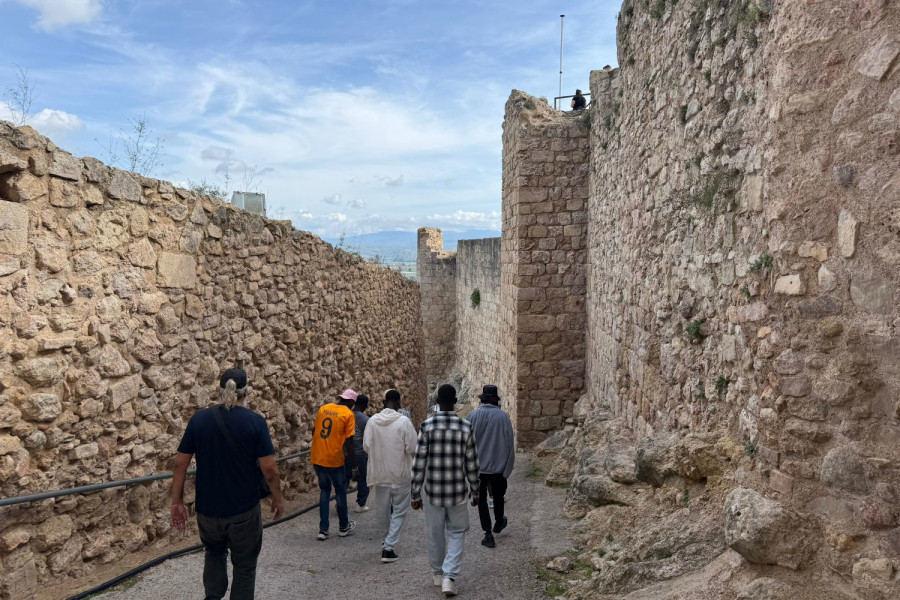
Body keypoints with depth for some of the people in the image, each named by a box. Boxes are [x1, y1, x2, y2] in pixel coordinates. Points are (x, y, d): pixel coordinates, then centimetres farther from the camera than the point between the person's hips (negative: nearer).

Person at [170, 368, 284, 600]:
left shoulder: (199, 418, -4)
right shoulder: (255, 421, -12)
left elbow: (180, 463, -2)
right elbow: (268, 467, -12)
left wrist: (177, 501, 7)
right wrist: (278, 497, 2)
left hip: (207, 507, 3)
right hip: (244, 508, -3)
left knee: (214, 553, 29)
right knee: (244, 564, 14)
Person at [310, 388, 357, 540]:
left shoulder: (323, 408, 7)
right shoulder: (348, 414, -9)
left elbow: (314, 430, 13)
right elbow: (349, 441, -13)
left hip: (317, 458, 5)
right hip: (334, 460, -5)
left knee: (324, 490, 18)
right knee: (340, 492, 14)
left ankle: (323, 530, 14)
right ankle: (344, 527, 28)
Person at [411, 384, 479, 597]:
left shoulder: (427, 426, -9)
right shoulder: (466, 427, -6)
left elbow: (419, 464, -8)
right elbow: (472, 465, -1)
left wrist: (416, 494, 1)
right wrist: (475, 492, 12)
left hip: (433, 491, 0)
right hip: (457, 491, 0)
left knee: (435, 533, 17)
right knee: (456, 533, 13)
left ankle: (437, 573, 33)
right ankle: (449, 577, 0)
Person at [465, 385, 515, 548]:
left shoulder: (473, 416, -8)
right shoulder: (503, 417, -8)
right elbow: (510, 444, -5)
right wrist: (507, 470, 3)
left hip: (478, 466, -1)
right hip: (499, 466, 1)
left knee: (482, 498, 9)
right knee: (498, 496, 22)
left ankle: (488, 534, 6)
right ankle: (498, 523, 43)